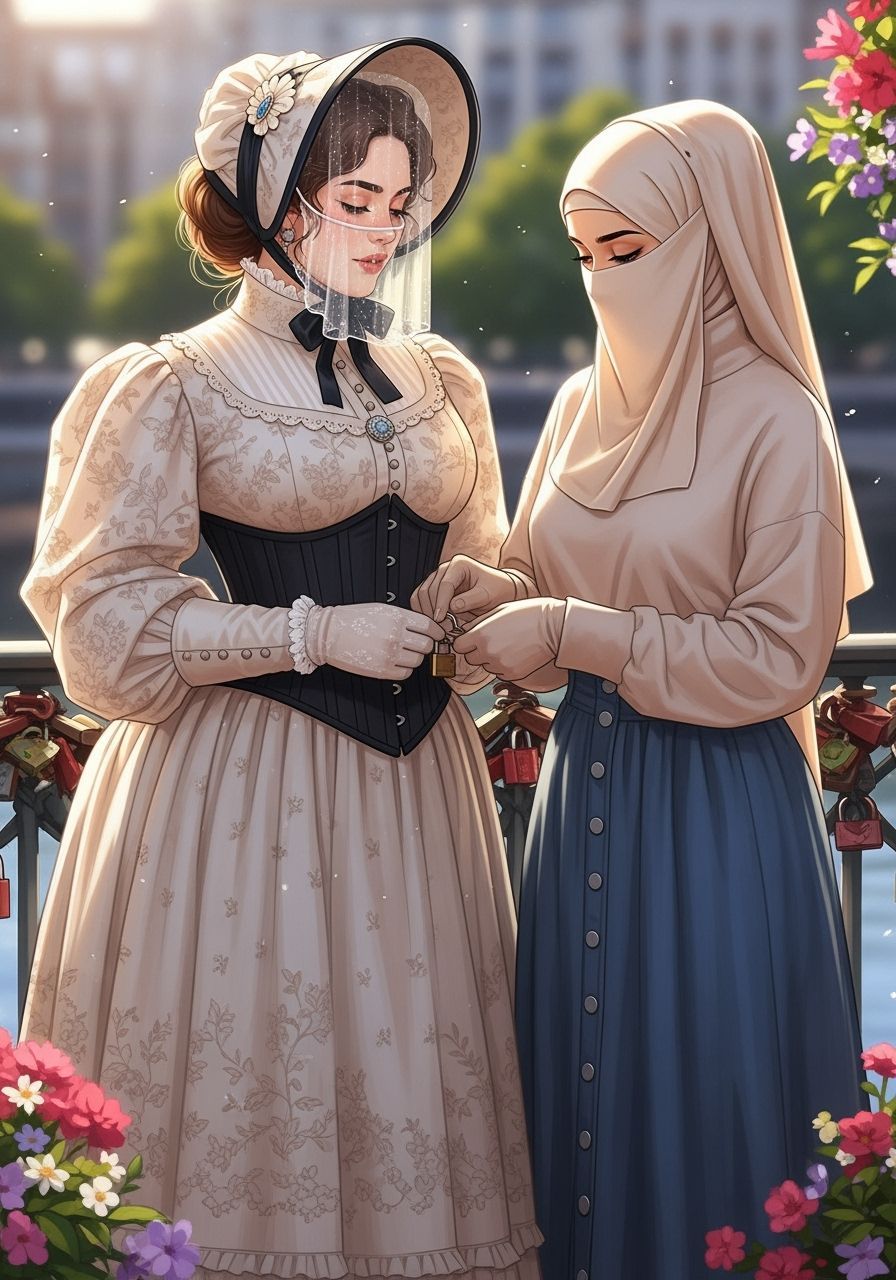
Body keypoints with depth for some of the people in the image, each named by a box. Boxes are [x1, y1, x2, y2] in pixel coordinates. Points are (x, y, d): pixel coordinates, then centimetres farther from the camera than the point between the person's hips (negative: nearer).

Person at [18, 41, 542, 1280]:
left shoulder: (439, 382, 12)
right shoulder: (177, 387, -4)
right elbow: (110, 622, -8)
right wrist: (318, 634, -13)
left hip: (414, 779, 5)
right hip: (244, 790, -5)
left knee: (414, 1096, 6)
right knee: (257, 1093, -1)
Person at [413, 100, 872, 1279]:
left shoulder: (777, 424, -12)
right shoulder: (585, 405, 7)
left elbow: (778, 657, -14)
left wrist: (578, 634, -17)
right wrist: (503, 594, -5)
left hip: (719, 810, -6)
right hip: (587, 782, 6)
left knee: (701, 1106, 1)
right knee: (583, 1086, 11)